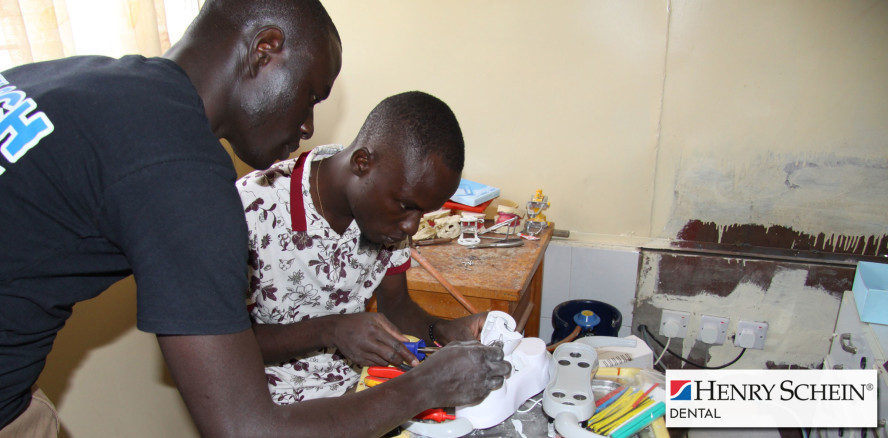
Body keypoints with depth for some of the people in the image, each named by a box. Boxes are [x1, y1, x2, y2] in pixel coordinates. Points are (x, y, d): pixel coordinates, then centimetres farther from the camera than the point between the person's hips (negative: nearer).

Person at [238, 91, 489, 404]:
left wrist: (441, 331, -15)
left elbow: (394, 303, 6)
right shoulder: (252, 210, -22)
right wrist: (328, 331, -28)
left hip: (356, 384, 5)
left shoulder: (390, 207, -5)